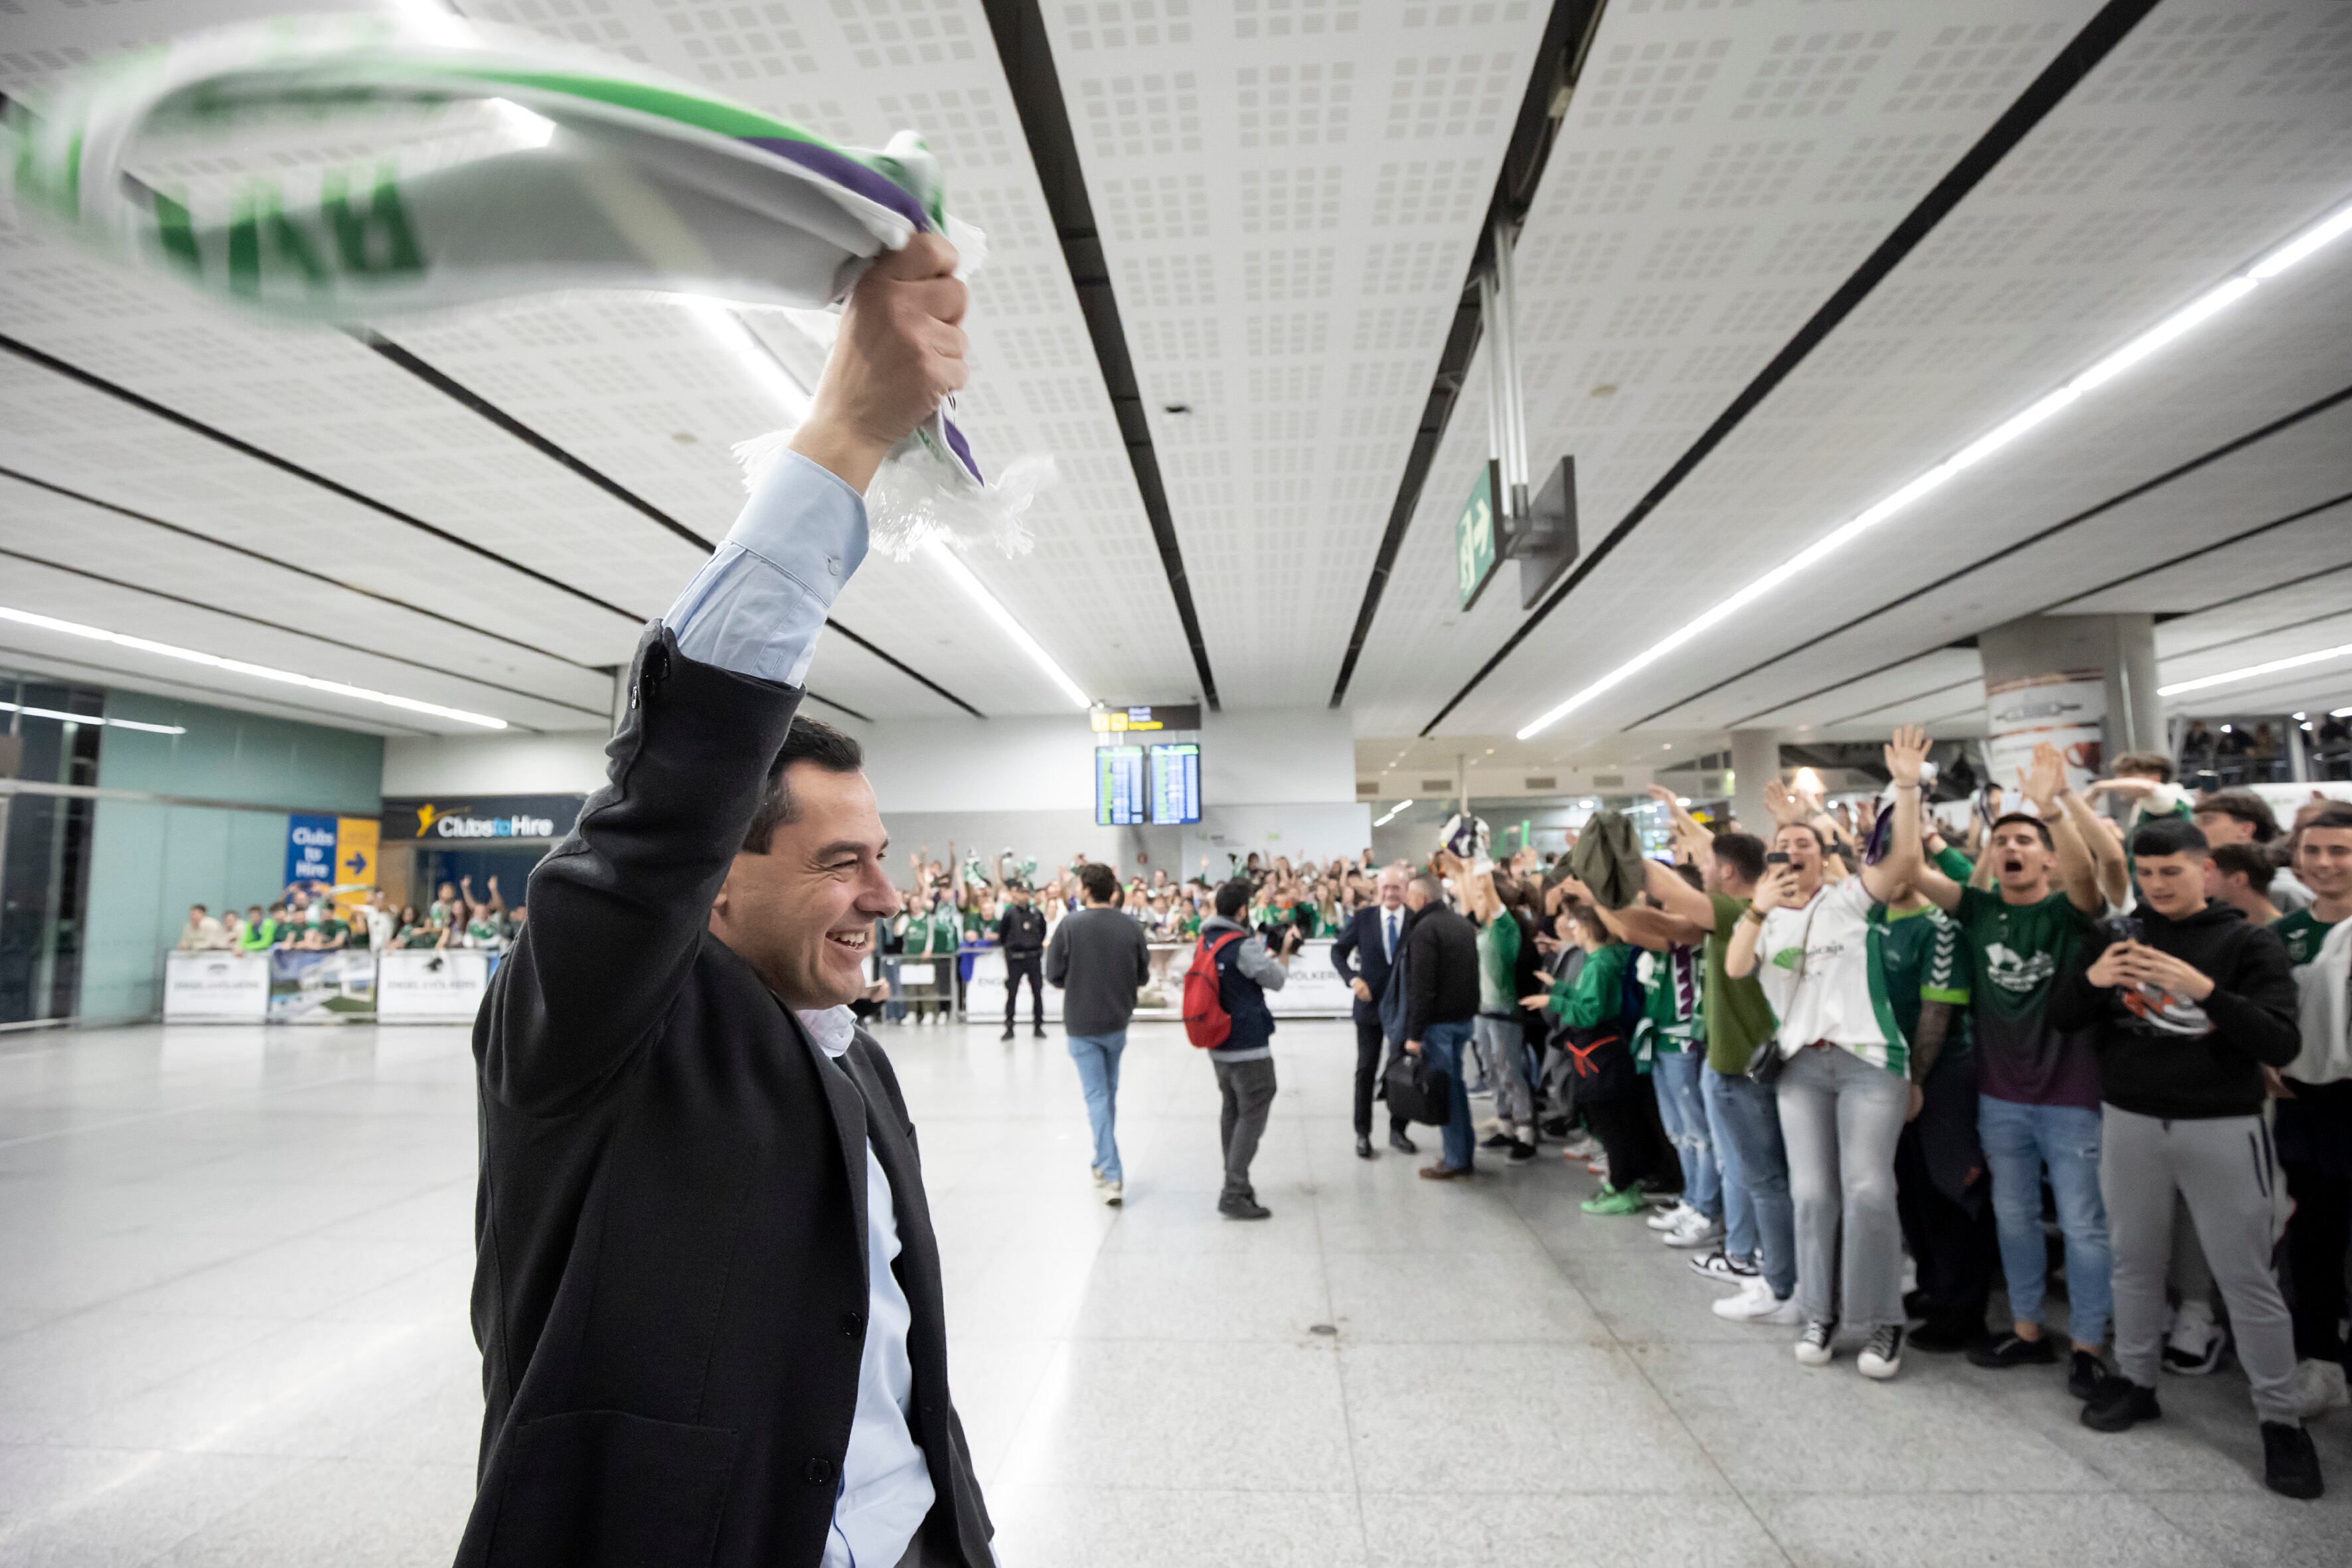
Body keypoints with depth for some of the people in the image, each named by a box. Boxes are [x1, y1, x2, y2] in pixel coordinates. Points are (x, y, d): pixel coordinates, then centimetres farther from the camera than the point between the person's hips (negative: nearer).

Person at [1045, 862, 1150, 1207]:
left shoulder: (1070, 926, -14)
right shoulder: (1131, 927, -7)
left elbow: (1054, 975, -9)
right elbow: (1143, 976, 0)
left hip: (1081, 1023, -3)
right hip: (1117, 1020, 3)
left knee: (1096, 1096, 2)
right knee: (1109, 1091, 20)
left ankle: (1112, 1174, -3)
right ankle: (1105, 1162, 34)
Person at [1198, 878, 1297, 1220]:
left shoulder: (1204, 943, 5)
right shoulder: (1244, 946, -19)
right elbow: (1276, 980, -7)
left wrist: (1268, 949, 13)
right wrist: (1285, 950, 9)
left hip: (1218, 1044, 9)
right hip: (1248, 1046, -9)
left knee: (1232, 1112, 17)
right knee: (1253, 1116, -3)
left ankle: (1235, 1184, 25)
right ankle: (1234, 1194, -6)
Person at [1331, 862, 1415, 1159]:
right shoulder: (1362, 918, -5)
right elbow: (1338, 950, 4)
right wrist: (1352, 979, -10)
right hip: (1370, 1004, 0)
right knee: (1367, 1070, 7)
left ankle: (1397, 1131, 25)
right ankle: (1363, 1133, 17)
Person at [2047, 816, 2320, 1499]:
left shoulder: (2250, 943, -4)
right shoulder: (2116, 936, 4)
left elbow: (2282, 1045, -13)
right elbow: (2061, 1018, 3)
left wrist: (2206, 990, -27)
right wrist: (2090, 978, -17)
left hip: (2222, 1128, -2)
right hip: (2130, 1122, 3)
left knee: (2247, 1277, 3)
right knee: (2137, 1261, 12)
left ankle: (2281, 1419, 16)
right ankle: (2135, 1380, 26)